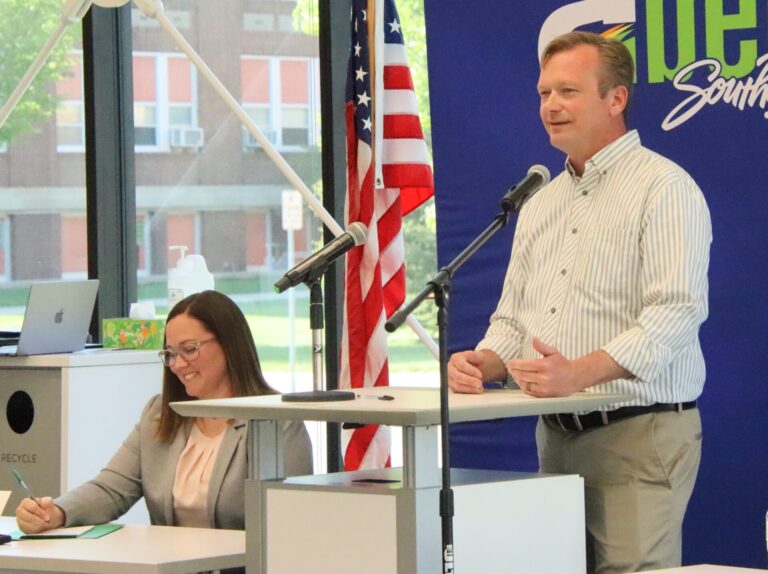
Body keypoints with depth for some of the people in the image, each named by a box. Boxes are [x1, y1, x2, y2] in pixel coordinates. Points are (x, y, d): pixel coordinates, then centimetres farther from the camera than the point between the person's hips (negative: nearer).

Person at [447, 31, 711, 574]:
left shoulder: (664, 188, -6)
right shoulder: (541, 204, 19)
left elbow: (677, 311, -18)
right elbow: (512, 317, 22)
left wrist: (581, 372, -29)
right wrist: (484, 362, -1)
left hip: (640, 433, -7)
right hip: (556, 436, 7)